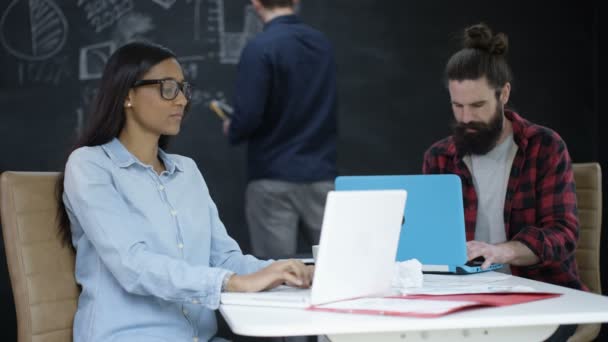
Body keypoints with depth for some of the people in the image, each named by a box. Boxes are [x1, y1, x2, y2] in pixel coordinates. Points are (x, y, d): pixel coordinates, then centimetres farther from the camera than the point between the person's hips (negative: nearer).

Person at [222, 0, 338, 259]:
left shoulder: (260, 48, -13)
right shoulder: (322, 43, 9)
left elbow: (248, 116, -17)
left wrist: (231, 130, 3)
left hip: (274, 180, -5)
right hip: (322, 176, 5)